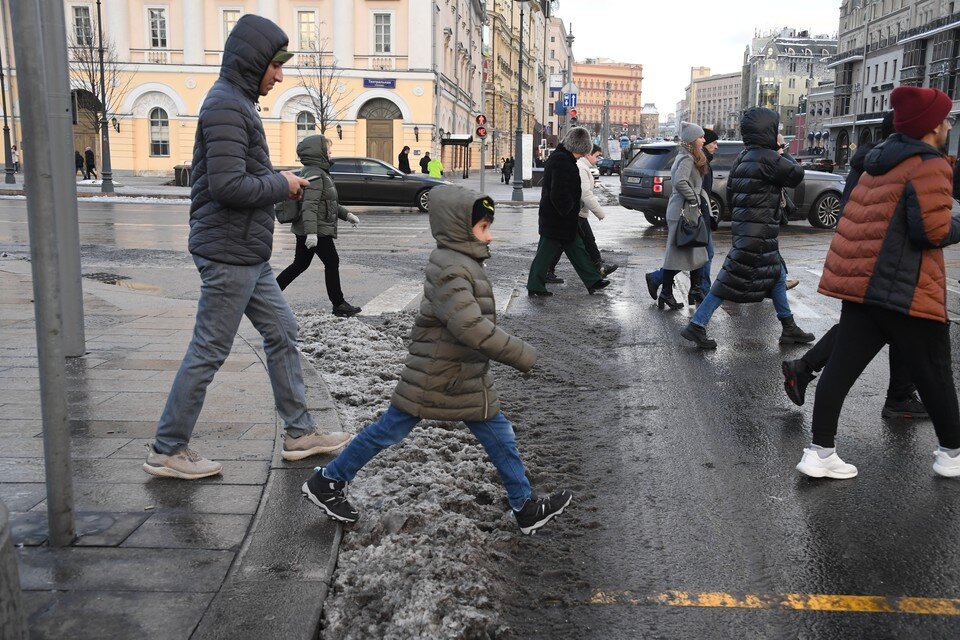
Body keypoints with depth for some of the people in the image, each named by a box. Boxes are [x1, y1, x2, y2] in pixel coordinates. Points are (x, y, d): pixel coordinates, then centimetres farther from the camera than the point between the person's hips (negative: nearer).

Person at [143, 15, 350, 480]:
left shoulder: (238, 103, 16)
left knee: (281, 333, 13)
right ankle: (167, 450, 12)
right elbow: (227, 185, -24)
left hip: (249, 254, 10)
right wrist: (281, 185, -11)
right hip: (228, 254, -10)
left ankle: (299, 433, 23)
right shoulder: (226, 106, -16)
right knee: (209, 352, -2)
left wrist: (278, 181, 5)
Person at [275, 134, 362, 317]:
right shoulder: (315, 174, -16)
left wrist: (346, 215, 23)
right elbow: (309, 205, -26)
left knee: (300, 264, 15)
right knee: (332, 263, -2)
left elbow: (328, 202, 25)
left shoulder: (319, 171, 16)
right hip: (318, 231, -10)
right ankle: (339, 305, 5)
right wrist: (312, 232, -33)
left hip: (305, 231, 10)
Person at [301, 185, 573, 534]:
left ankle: (526, 506, 21)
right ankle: (326, 482, 22)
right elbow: (469, 326, -34)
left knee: (499, 434, 10)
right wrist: (521, 354, -28)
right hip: (435, 379, -9)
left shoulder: (461, 263, 9)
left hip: (466, 378, 10)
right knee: (390, 429, 4)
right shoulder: (451, 270, -24)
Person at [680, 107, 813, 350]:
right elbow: (796, 175, -5)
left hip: (744, 227, 10)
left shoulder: (742, 158, 12)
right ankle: (696, 326, -3)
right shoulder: (767, 157, -16)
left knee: (777, 275, 17)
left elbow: (731, 197, 15)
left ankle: (789, 329, 25)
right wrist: (786, 156, 12)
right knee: (731, 280, -6)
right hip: (757, 233, -10)